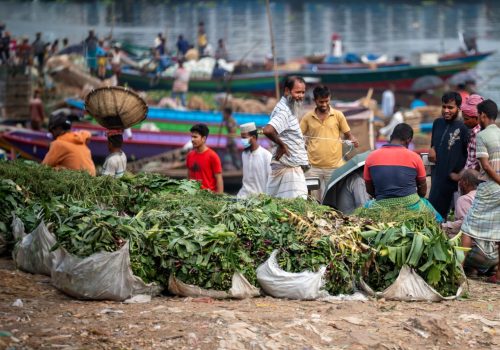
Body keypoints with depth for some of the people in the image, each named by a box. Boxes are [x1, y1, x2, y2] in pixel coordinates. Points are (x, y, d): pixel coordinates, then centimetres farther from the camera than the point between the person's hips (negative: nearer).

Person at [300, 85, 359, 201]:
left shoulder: (338, 115, 4)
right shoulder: (307, 117, 5)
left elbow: (348, 134, 8)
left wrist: (352, 140, -13)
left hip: (334, 166, -1)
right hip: (314, 166, 1)